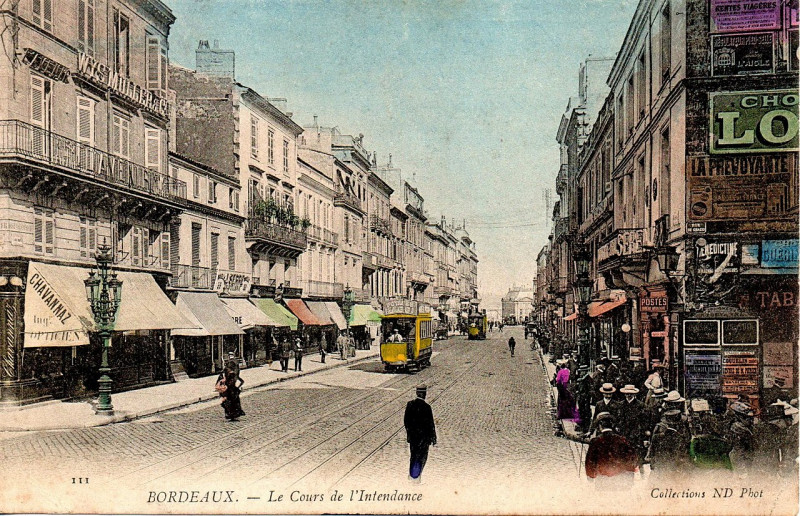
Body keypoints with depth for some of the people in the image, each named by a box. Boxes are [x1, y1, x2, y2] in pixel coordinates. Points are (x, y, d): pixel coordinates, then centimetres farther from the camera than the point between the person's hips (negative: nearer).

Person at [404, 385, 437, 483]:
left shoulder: (410, 404, -6)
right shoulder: (426, 407, -22)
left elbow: (405, 420, 4)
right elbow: (430, 423, -16)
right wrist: (433, 437, -6)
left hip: (412, 434, 5)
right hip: (424, 435, -5)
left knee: (413, 454, 21)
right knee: (422, 456, 11)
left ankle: (411, 474, 29)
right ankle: (417, 475, 12)